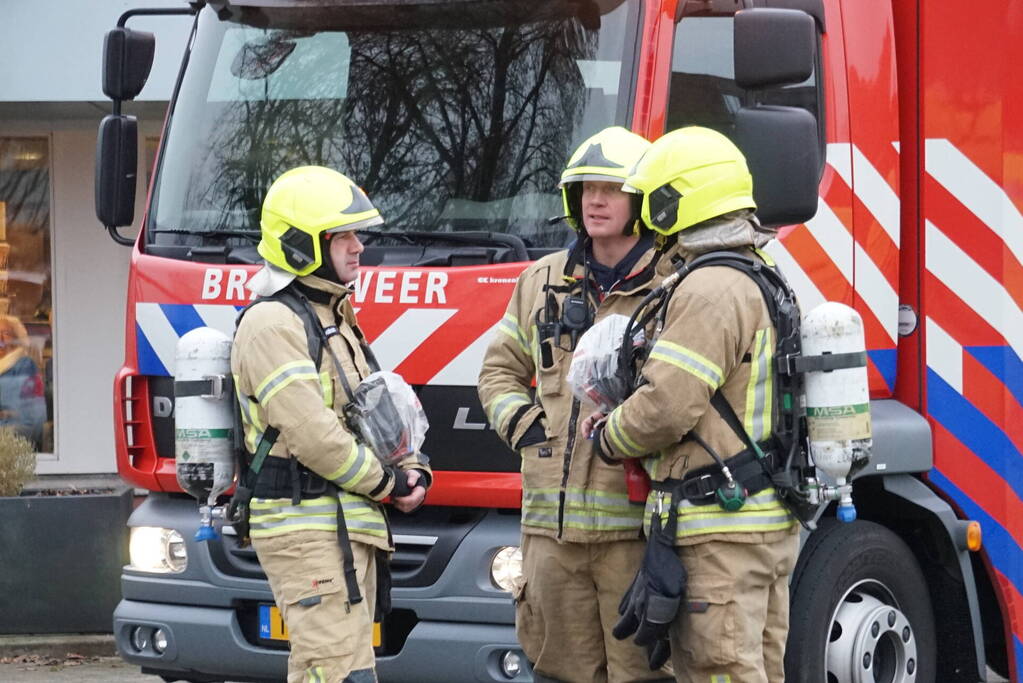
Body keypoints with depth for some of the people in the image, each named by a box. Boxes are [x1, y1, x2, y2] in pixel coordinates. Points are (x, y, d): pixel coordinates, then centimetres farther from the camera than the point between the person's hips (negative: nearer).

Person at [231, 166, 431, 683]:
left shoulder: (334, 318, 20)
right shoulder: (272, 324, -13)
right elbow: (310, 432, -20)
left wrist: (413, 470, 4)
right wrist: (388, 484, -10)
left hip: (351, 525, 10)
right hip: (308, 528, -10)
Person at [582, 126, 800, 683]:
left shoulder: (710, 289, -16)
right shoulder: (765, 282, 16)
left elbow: (667, 407, -20)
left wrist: (607, 438, -1)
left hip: (720, 532, -10)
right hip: (773, 523, 10)